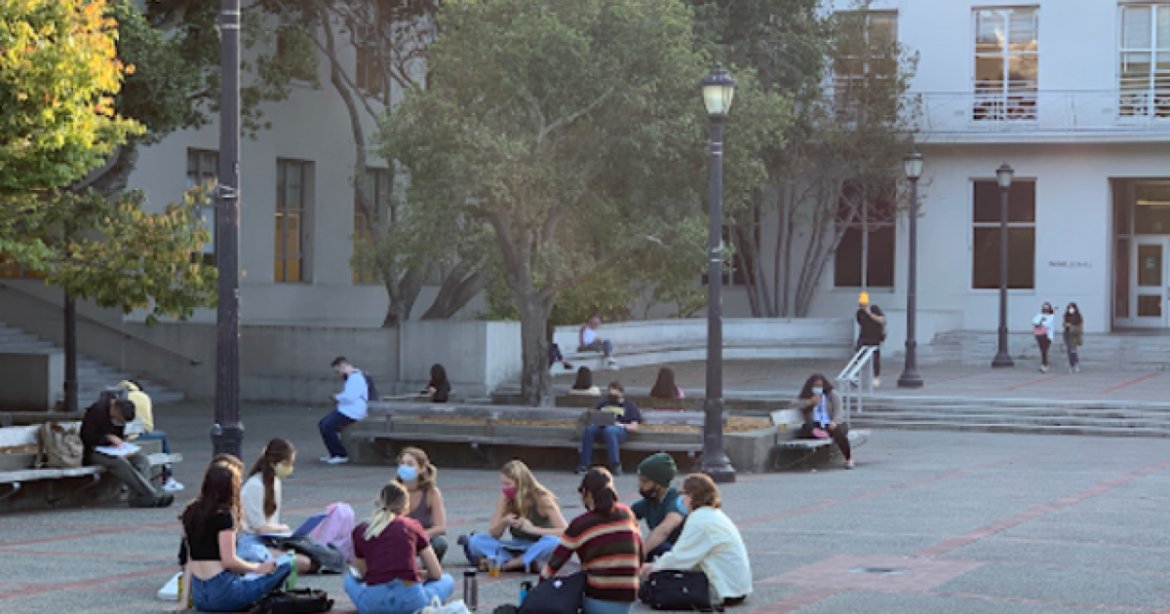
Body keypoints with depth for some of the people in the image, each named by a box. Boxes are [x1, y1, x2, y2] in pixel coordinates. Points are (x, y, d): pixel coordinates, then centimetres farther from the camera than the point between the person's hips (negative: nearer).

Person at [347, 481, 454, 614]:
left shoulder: (359, 531, 11)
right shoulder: (411, 526, 9)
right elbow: (436, 573, 14)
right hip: (410, 602, -1)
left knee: (350, 579, 35)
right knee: (447, 580, 29)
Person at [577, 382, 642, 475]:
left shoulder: (629, 405, 20)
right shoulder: (604, 403, 32)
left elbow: (634, 427, 10)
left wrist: (621, 425, -10)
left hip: (620, 430, -3)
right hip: (600, 427, 3)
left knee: (609, 430, -41)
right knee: (589, 429, -34)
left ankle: (615, 464, -41)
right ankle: (584, 463, -35)